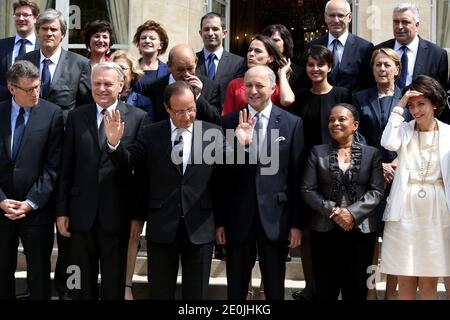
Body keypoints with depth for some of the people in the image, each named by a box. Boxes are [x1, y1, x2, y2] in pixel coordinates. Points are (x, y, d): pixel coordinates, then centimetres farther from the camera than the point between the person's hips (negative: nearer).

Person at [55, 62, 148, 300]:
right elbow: (66, 167, 5)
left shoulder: (138, 117, -2)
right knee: (82, 284, 13)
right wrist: (62, 210, 1)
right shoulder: (76, 116, 5)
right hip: (81, 213, 2)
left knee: (114, 285, 11)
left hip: (116, 214, -2)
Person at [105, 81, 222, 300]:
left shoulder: (213, 133, -1)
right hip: (162, 227, 1)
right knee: (160, 292, 13)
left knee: (197, 293, 11)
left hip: (200, 227, -1)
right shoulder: (152, 134, 2)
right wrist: (115, 143, -13)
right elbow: (130, 162, 4)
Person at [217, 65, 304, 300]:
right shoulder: (229, 122, 1)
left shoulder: (292, 123, 0)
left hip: (275, 217, -1)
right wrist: (219, 220, -3)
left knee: (275, 289, 12)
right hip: (238, 217, 1)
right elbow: (221, 175, 1)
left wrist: (297, 223, -1)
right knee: (235, 289, 13)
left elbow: (297, 176, 0)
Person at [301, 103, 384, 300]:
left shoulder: (371, 153, 7)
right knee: (325, 291, 5)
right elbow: (307, 190, 1)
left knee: (356, 290, 6)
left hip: (361, 230, 0)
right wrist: (332, 211, -12)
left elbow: (377, 191, -2)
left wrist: (353, 213, -16)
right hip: (325, 230, 1)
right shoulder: (318, 152, 8)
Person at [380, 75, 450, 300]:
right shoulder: (404, 130, 5)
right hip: (405, 211, 0)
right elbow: (388, 143, -18)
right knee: (405, 282, 5)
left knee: (428, 283, 7)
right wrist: (399, 107, -10)